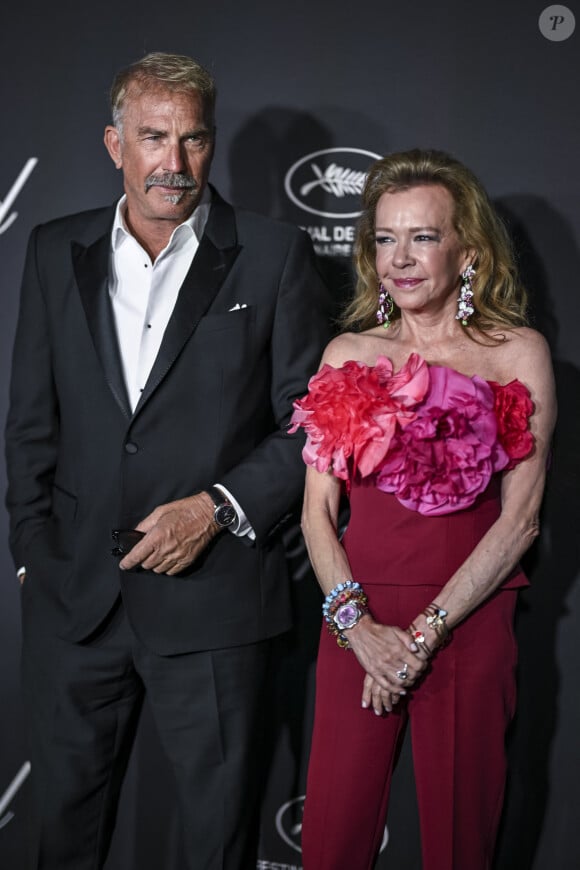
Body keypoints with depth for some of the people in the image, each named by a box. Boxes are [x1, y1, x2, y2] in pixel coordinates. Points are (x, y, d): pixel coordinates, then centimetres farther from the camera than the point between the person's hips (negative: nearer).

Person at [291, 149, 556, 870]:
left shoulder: (519, 352, 1)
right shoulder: (348, 354, 9)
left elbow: (520, 518, -4)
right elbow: (317, 511, 5)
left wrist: (425, 632, -11)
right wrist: (358, 624, -10)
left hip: (469, 622, -2)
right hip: (357, 621, 2)